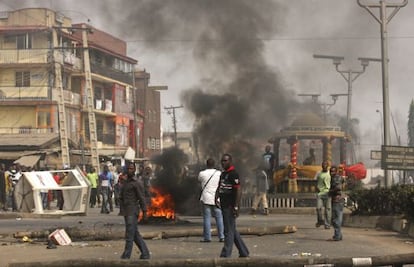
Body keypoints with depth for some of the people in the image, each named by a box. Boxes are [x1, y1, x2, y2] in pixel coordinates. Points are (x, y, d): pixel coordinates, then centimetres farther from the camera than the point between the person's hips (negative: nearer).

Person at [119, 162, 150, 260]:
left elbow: (141, 198, -10)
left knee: (129, 235, -9)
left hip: (133, 212, -8)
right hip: (126, 211, 8)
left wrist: (144, 212, -12)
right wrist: (121, 210, 6)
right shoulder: (125, 182, 15)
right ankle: (145, 253, 17)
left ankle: (126, 256, -8)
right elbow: (121, 197, 15)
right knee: (135, 234, 11)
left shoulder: (137, 183, -8)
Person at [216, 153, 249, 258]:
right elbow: (219, 187, 25)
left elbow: (238, 190, -18)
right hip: (224, 206, 10)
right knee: (232, 230, 15)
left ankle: (225, 255, -5)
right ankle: (244, 252, 23)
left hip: (230, 207, -10)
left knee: (229, 231, -6)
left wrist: (236, 207, -22)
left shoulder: (233, 174, -13)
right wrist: (217, 198, 6)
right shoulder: (223, 174, 16)